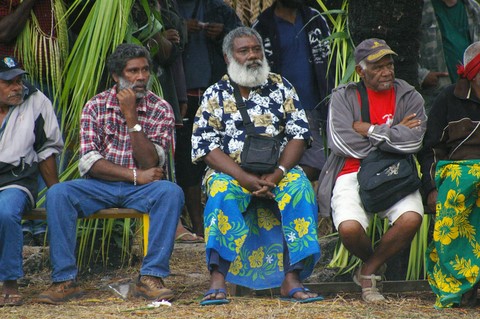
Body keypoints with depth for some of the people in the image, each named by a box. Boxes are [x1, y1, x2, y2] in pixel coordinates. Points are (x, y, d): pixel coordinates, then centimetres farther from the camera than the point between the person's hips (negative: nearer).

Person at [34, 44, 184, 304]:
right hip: (100, 187, 0)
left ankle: (151, 277, -30)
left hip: (140, 192, 0)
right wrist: (135, 175, -16)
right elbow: (88, 162, -8)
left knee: (171, 192, -32)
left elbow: (149, 163, -12)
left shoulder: (160, 110, -1)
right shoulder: (96, 107, 1)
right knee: (57, 193, -28)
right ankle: (64, 280, -24)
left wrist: (131, 116, -17)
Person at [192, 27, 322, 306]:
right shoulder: (216, 95, 6)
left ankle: (292, 278, -33)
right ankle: (218, 280, -39)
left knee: (300, 186, -30)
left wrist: (278, 173, -14)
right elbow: (205, 146, -4)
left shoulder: (280, 87, 11)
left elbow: (299, 133, 4)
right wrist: (243, 177, -19)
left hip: (276, 171, 1)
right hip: (230, 172, -1)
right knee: (221, 192, -35)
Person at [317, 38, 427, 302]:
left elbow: (413, 141, -9)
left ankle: (369, 271, -3)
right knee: (349, 228, -31)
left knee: (411, 219, -31)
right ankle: (372, 261, 9)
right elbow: (341, 143, -9)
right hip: (353, 175, -1)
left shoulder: (408, 97, 9)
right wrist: (393, 134, -4)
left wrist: (369, 130, -6)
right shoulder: (343, 97, 7)